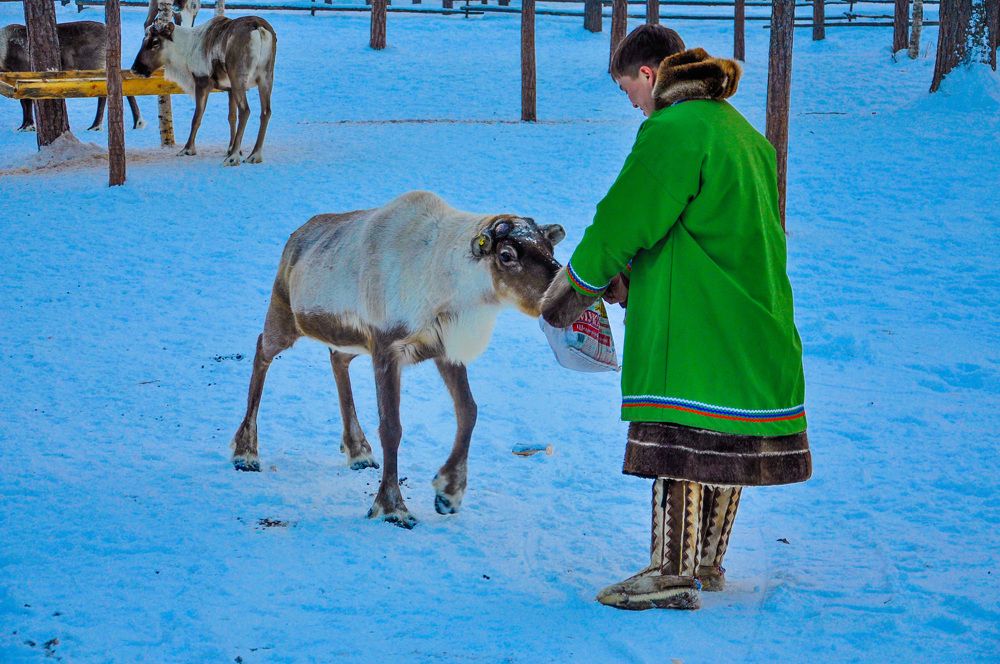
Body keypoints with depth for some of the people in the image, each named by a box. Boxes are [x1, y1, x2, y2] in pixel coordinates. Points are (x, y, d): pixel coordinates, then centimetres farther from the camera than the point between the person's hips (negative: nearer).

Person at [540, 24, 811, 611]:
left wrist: (583, 281, 3)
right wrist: (634, 277, 17)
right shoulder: (741, 130, 17)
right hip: (752, 319, 9)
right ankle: (708, 564, 24)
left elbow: (624, 218, -13)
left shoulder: (673, 129, -12)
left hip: (689, 327, -9)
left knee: (682, 442, -5)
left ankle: (673, 574, -3)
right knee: (725, 447, 14)